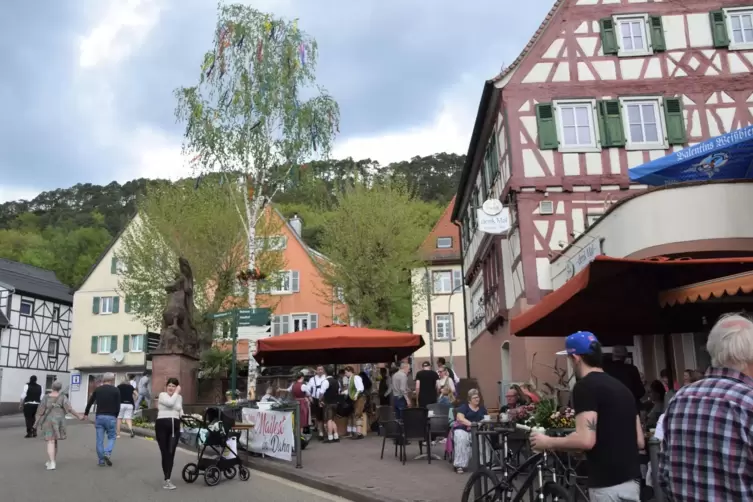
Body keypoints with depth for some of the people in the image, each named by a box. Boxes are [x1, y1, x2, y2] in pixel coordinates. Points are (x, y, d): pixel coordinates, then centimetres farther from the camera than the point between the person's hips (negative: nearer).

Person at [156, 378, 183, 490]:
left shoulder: (180, 397, 13)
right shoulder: (162, 395, -3)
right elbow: (170, 402, -22)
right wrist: (177, 392, -11)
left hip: (175, 426, 4)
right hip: (162, 425, -4)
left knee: (171, 453, 2)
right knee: (165, 453, -2)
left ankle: (167, 479, 7)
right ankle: (167, 480, 3)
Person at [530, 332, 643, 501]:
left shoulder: (585, 386, -12)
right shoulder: (621, 387, 14)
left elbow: (586, 440, -22)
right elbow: (640, 441, 16)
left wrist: (548, 442, -7)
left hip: (608, 484, -9)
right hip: (631, 480, 9)